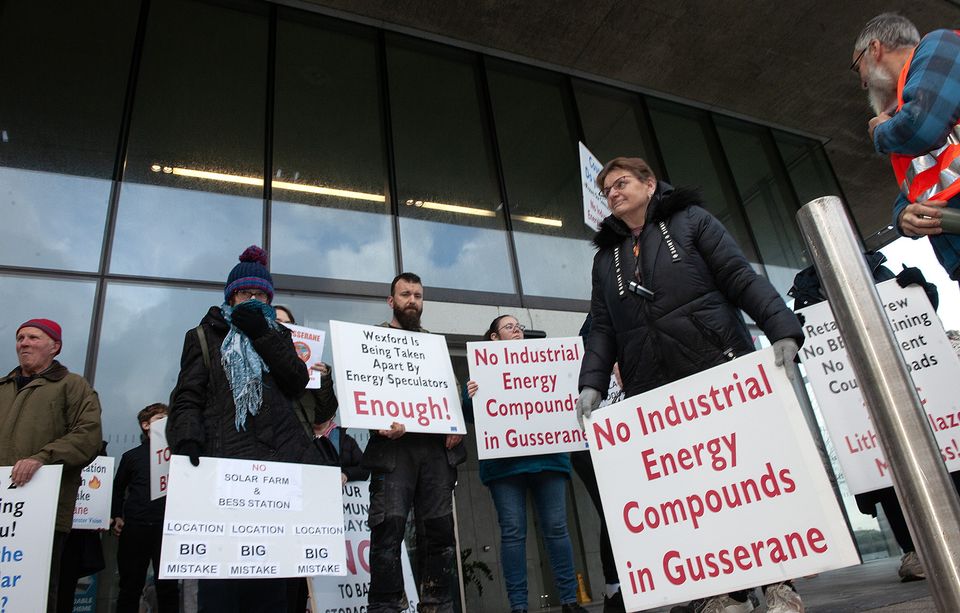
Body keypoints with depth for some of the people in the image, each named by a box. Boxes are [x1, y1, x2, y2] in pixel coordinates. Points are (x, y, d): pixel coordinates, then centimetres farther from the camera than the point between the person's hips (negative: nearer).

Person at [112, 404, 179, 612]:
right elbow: (118, 488, 18)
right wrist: (117, 516, 8)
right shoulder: (131, 456, 10)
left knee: (167, 587, 3)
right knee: (130, 586, 7)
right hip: (135, 527, 1)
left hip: (167, 527, 0)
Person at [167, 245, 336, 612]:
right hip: (225, 458, -2)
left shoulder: (277, 335, 25)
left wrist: (261, 334, -2)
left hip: (279, 457, 2)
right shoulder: (206, 337, 19)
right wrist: (187, 441, -13)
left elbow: (298, 382, 5)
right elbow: (187, 399, 6)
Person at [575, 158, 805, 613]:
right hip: (654, 392, 3)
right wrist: (591, 384, -2)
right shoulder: (605, 258, 19)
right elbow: (602, 330, 12)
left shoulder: (690, 220, 10)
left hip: (721, 371, -2)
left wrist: (783, 330, -15)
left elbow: (741, 279, 0)